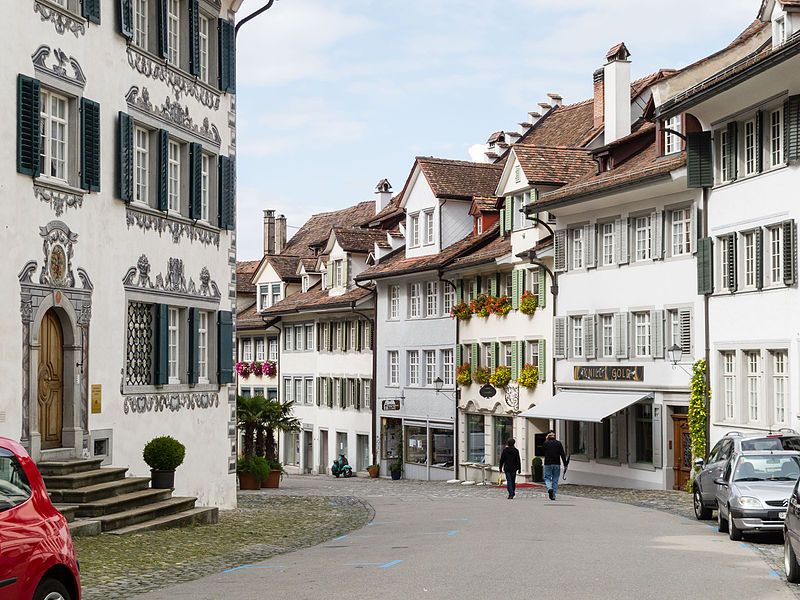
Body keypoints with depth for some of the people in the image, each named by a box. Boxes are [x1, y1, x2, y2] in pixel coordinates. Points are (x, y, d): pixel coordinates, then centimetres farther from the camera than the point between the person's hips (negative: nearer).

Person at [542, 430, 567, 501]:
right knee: (555, 480, 9)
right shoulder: (558, 443, -1)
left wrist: (546, 439, 18)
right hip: (557, 464, 1)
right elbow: (562, 454, -5)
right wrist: (565, 464, -2)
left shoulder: (546, 443, -2)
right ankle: (554, 495, 7)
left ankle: (549, 488, -20)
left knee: (547, 478, 8)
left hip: (548, 464, -1)